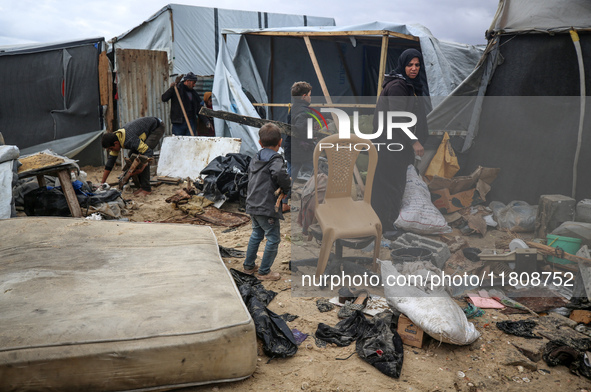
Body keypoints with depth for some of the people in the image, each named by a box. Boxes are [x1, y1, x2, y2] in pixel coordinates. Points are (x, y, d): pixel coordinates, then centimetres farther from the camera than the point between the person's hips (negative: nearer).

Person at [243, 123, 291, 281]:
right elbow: (280, 173, -34)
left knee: (256, 234, 24)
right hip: (267, 207, -9)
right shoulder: (275, 159, -14)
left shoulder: (255, 159, 12)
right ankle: (264, 272, 11)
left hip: (253, 205, 9)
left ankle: (249, 265, 34)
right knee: (273, 238, 4)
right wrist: (286, 187, -15)